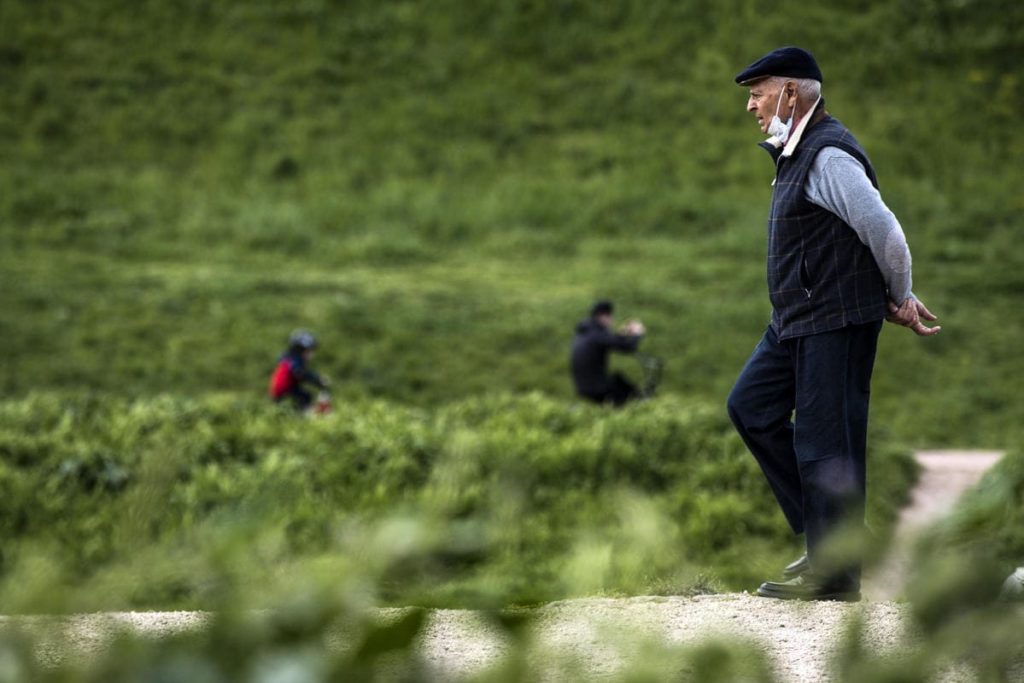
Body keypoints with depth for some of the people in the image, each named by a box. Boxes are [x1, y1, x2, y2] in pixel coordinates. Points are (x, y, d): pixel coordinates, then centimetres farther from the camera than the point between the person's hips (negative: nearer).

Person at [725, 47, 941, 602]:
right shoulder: (797, 154, 15)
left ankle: (833, 571, -1)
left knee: (826, 439, -7)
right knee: (751, 408, 12)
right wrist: (896, 301, 15)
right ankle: (832, 532, 16)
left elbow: (885, 233, -19)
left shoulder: (829, 157, -17)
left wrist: (900, 299, -4)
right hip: (797, 321, 11)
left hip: (836, 322, -11)